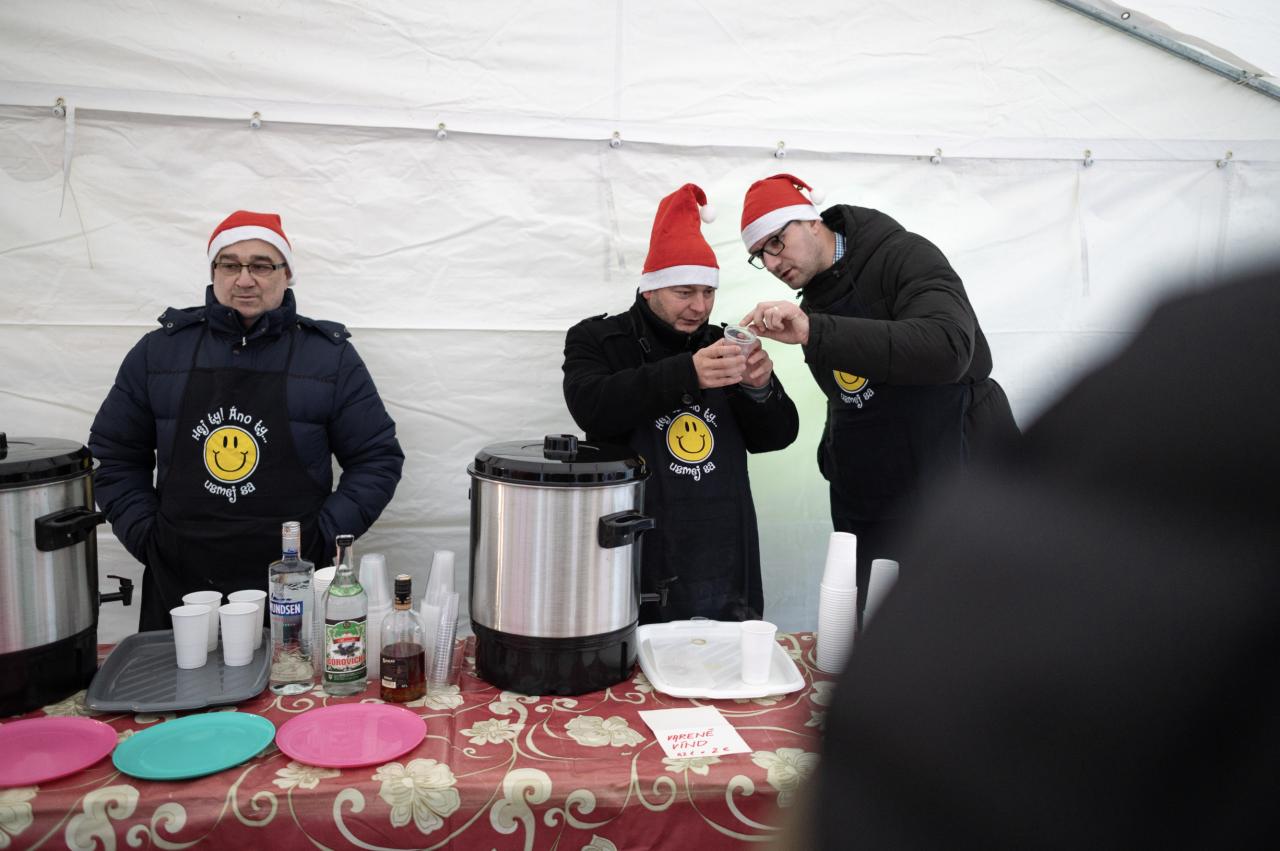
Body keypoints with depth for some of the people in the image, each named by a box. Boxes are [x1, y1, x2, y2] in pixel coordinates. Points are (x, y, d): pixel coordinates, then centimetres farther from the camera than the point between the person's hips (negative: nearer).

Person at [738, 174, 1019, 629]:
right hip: (868, 513, 6)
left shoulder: (906, 256, -11)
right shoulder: (814, 301, 11)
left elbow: (947, 348, -30)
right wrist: (832, 458, 9)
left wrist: (813, 332, -35)